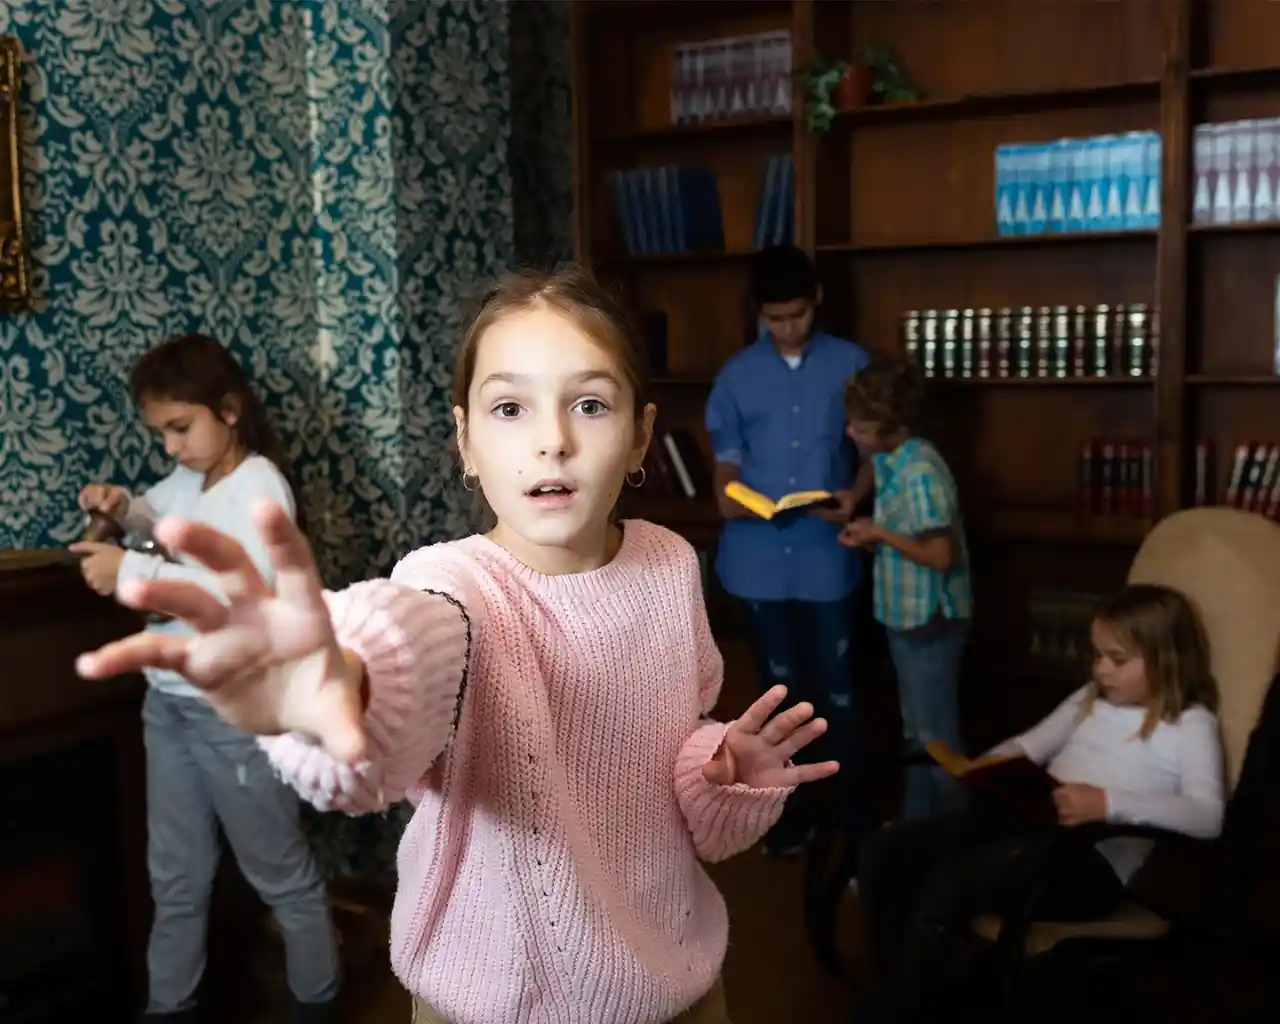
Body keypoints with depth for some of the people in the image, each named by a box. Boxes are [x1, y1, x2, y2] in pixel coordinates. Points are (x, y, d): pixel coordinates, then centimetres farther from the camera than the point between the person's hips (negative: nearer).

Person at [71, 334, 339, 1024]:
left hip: (235, 712, -7)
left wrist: (131, 572, -28)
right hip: (167, 703, 8)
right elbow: (157, 516, 27)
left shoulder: (259, 485, -17)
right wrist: (122, 507, 4)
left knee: (281, 875, 10)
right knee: (175, 877, 21)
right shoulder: (187, 479, 4)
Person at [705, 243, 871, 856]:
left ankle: (856, 807, 22)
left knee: (837, 688, 4)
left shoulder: (851, 364, 1)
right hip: (759, 556, 2)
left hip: (826, 553, -2)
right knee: (781, 687, 13)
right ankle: (794, 806, 26)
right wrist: (726, 494, -14)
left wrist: (857, 494, -16)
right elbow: (728, 454, 7)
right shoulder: (737, 375, 5)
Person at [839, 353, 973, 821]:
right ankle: (917, 823, 35)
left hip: (930, 621, -10)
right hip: (906, 617, 10)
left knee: (937, 736, 5)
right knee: (916, 733, 21)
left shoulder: (921, 472, -24)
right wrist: (869, 532, -1)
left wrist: (878, 534, -19)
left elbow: (941, 555, -25)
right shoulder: (890, 463, 4)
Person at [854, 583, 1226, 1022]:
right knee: (886, 848, -13)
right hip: (1028, 819, 8)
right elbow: (1029, 745, 26)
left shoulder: (1190, 724, 1)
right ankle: (903, 989, 0)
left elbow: (1207, 816, -13)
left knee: (947, 886, -30)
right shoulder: (1092, 698, 22)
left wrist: (1109, 803, -27)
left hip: (1095, 857, -7)